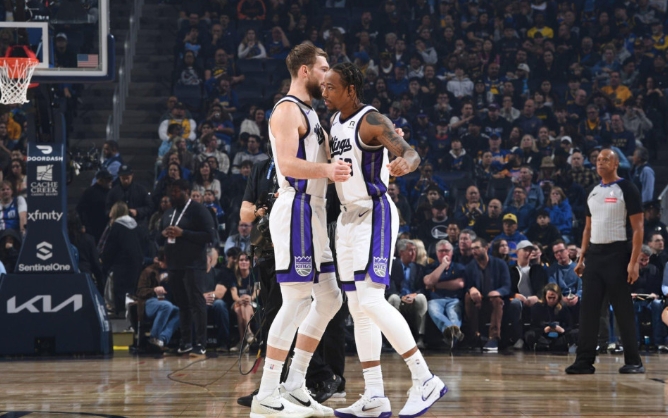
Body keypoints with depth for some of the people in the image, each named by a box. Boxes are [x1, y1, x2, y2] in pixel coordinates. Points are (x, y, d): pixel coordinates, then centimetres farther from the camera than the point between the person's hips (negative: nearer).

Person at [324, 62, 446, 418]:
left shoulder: (371, 121, -13)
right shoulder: (336, 122, 13)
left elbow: (410, 153, -26)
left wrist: (405, 164, -49)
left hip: (374, 215, -9)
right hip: (348, 217, 9)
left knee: (371, 301, -18)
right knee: (357, 308, 6)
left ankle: (425, 381, -14)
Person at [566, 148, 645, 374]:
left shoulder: (627, 189, -6)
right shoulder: (593, 192, 14)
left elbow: (638, 228, -9)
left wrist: (634, 262, -17)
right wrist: (581, 258, 11)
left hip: (616, 254, -6)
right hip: (594, 254, 6)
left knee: (623, 311, -3)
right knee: (588, 309, 2)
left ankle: (633, 362, 4)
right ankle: (584, 361, 5)